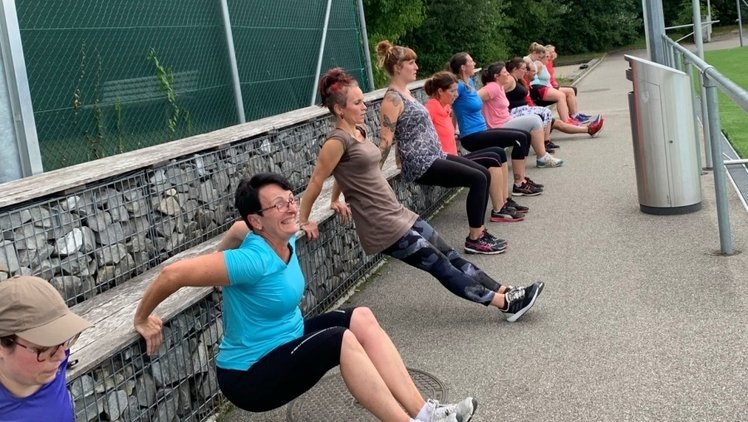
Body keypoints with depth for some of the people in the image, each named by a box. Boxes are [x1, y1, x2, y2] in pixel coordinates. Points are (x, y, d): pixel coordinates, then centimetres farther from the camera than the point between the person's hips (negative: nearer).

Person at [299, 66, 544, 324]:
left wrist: (336, 200, 23)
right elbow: (315, 182, -12)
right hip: (383, 226, -9)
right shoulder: (338, 141, -17)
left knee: (450, 256, 8)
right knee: (442, 267, -3)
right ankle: (505, 303, 2)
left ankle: (506, 293, 12)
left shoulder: (359, 130, 10)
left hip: (398, 214, 9)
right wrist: (304, 221, -6)